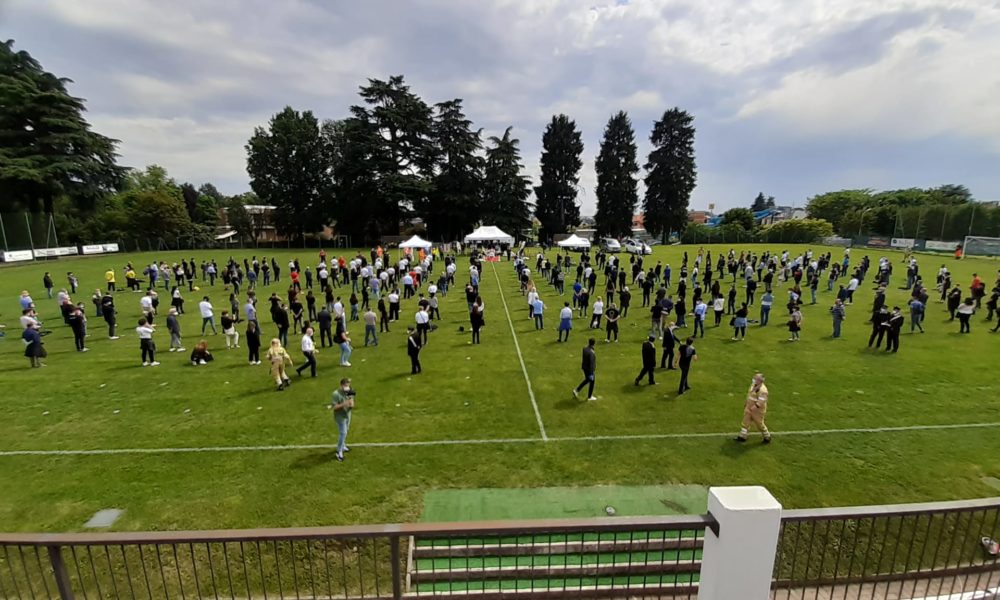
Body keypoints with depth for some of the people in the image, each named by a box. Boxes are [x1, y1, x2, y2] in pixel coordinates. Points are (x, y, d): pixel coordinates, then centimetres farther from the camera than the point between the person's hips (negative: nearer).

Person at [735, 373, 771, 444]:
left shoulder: (763, 390, -26)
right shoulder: (753, 384, 2)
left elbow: (761, 401, -31)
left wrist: (755, 407, -37)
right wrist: (746, 403, 23)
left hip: (758, 410, -8)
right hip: (749, 407, 8)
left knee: (759, 424, 9)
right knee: (745, 421, 10)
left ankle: (767, 437, 34)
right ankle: (742, 437, 19)